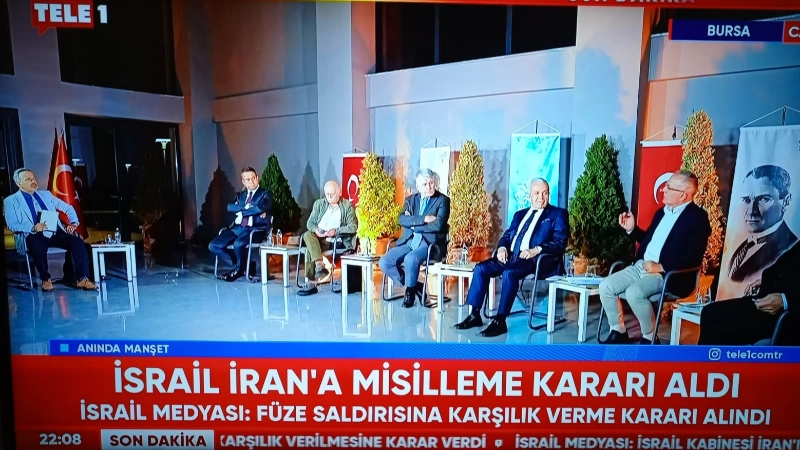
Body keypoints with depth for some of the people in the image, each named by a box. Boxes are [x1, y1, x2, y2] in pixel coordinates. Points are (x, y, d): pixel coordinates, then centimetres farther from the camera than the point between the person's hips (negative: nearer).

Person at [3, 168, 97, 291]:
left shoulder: (46, 194, 21)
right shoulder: (10, 201, 8)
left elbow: (68, 208, 22)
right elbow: (12, 225, -4)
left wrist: (73, 223, 2)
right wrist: (33, 228, -23)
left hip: (56, 233, 4)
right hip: (33, 236, -3)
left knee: (78, 242, -26)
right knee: (38, 247, -39)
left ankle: (82, 279, -25)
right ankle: (46, 279, -16)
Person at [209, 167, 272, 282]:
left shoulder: (265, 194, 3)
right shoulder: (241, 194, 20)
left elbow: (261, 208, -18)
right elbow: (230, 207, 2)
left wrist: (242, 212, -7)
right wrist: (246, 207, -13)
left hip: (255, 229, -7)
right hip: (237, 228, 7)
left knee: (238, 244, -35)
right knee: (214, 246, -8)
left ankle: (240, 269, -3)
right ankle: (244, 265, 4)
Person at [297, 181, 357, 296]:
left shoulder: (348, 206, 3)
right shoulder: (319, 203, 16)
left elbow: (353, 227, -4)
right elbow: (310, 222, 11)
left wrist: (336, 231, -18)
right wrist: (316, 230, -12)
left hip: (337, 240, -4)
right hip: (319, 237, 4)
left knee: (309, 249, -28)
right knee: (307, 235, -30)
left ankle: (311, 283, -24)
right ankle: (320, 265, -37)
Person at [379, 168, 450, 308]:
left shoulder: (443, 200, -1)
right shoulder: (410, 200, 14)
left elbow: (438, 225, -15)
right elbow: (402, 220, -4)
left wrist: (414, 225, -6)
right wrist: (424, 219, -16)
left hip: (429, 243, -5)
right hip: (409, 241, 6)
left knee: (410, 259, -34)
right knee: (384, 262, -13)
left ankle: (410, 291, -8)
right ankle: (414, 285, 3)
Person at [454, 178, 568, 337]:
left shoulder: (558, 214, 6)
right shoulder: (520, 214, 25)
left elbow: (560, 242, -6)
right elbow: (506, 235, 21)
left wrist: (536, 250, -22)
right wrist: (502, 247, -3)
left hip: (537, 260, -6)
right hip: (511, 256, 7)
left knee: (509, 273, -34)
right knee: (481, 268, -13)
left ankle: (500, 321, -26)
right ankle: (475, 315, -9)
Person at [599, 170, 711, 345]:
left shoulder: (697, 217, -9)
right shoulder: (662, 211, 15)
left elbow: (693, 258, -17)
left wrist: (661, 266, -22)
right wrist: (632, 229, 10)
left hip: (668, 274, -8)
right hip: (641, 266, 8)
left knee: (634, 292, -32)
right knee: (606, 286, -11)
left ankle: (650, 337, -9)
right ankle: (618, 331, 5)